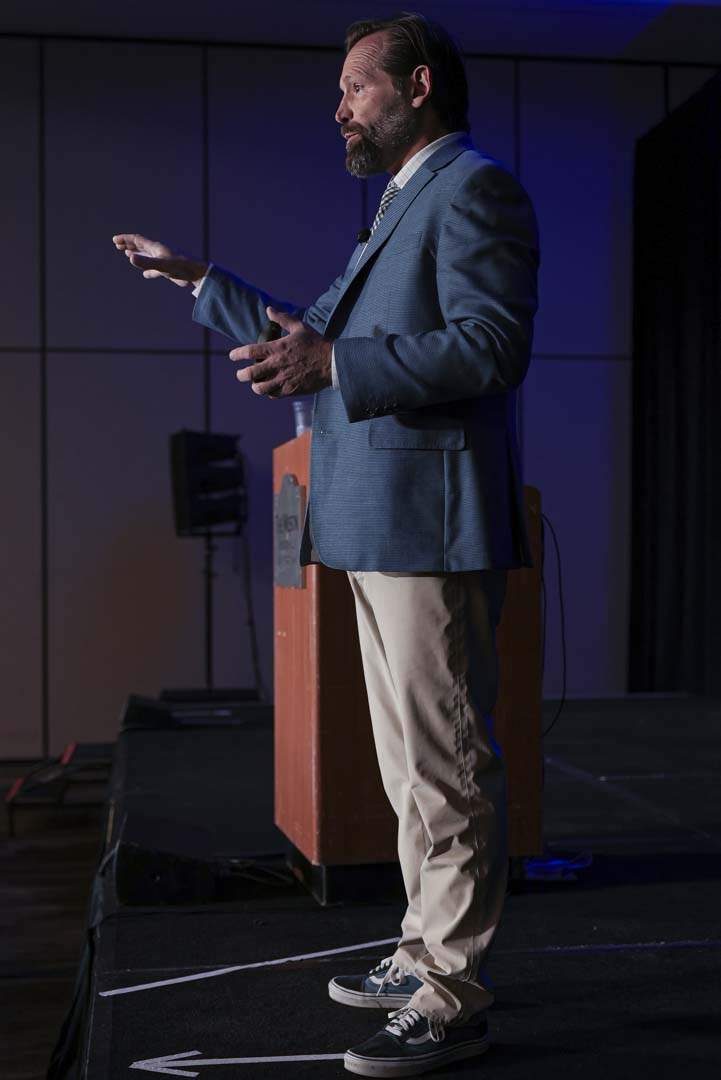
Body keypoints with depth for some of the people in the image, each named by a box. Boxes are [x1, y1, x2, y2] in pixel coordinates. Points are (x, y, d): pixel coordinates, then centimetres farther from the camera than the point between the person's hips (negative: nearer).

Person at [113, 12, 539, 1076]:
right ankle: (426, 954, 28)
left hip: (432, 527, -11)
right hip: (380, 534, 11)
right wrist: (201, 282, 32)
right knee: (412, 766, 16)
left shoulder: (474, 187, -7)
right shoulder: (402, 205, 25)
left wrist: (331, 364, -24)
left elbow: (493, 343, -20)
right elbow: (316, 332, 32)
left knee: (447, 767, -5)